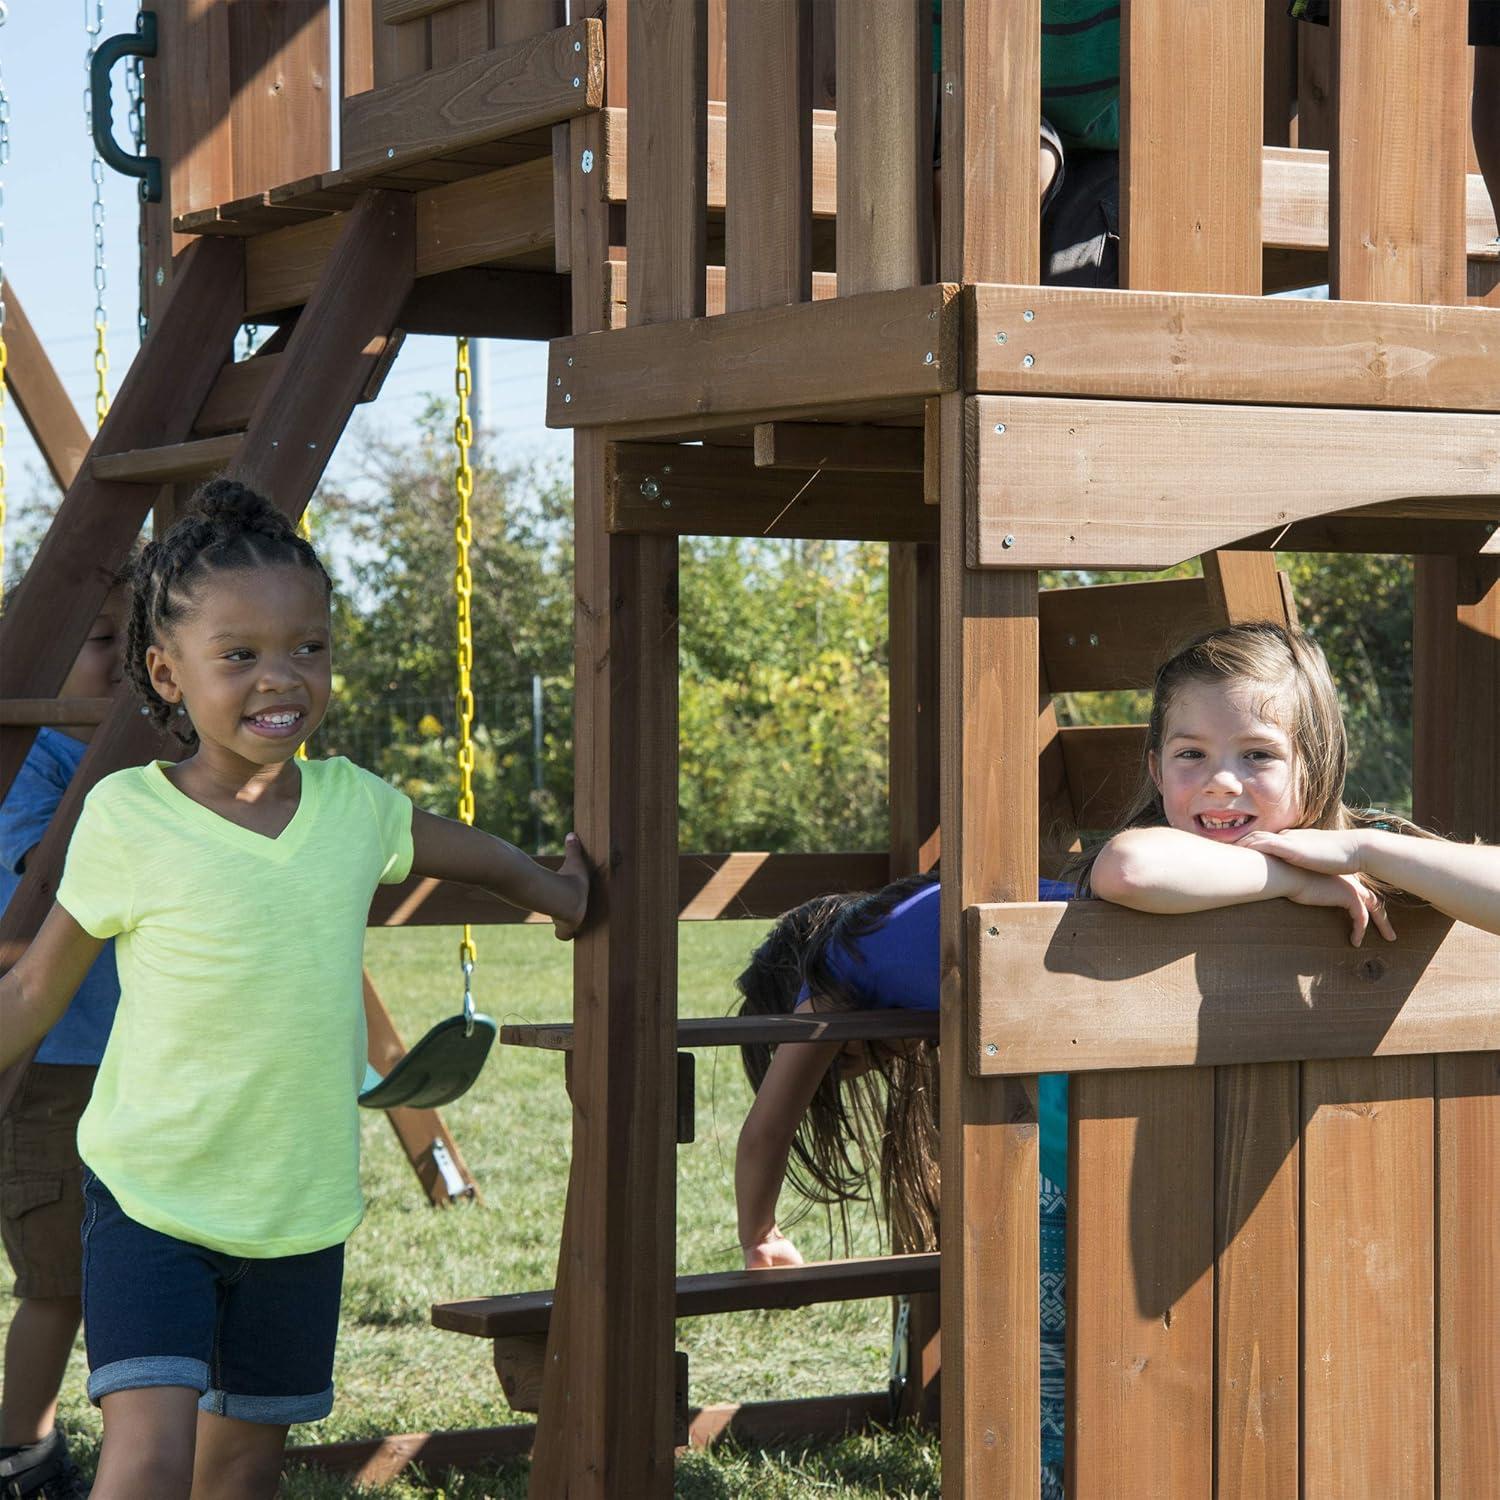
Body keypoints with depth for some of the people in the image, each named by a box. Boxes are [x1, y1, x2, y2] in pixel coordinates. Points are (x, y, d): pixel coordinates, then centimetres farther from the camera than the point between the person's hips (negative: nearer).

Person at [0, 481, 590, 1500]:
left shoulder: (355, 804, -2)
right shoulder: (128, 820, -12)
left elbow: (449, 845, 22)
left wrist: (548, 889, 37)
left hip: (301, 1209, 4)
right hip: (150, 1197, -4)